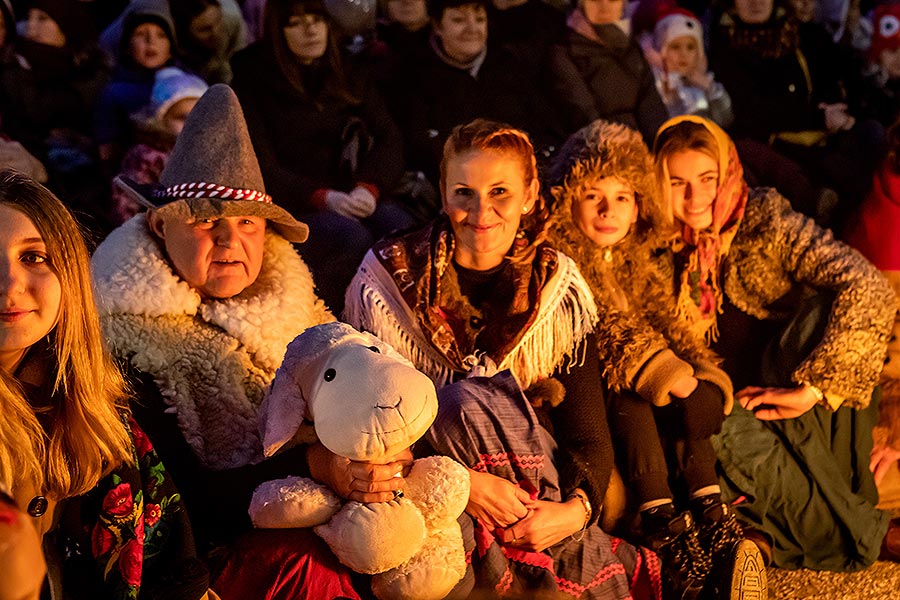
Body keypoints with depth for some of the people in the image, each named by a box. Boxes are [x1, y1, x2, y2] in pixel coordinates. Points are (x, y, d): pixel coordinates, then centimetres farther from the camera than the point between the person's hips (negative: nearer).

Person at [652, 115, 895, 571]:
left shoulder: (763, 217, -12)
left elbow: (869, 289, -25)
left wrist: (810, 389, -28)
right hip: (733, 403, 2)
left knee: (825, 307, -30)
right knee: (728, 433, -33)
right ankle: (853, 544, -16)